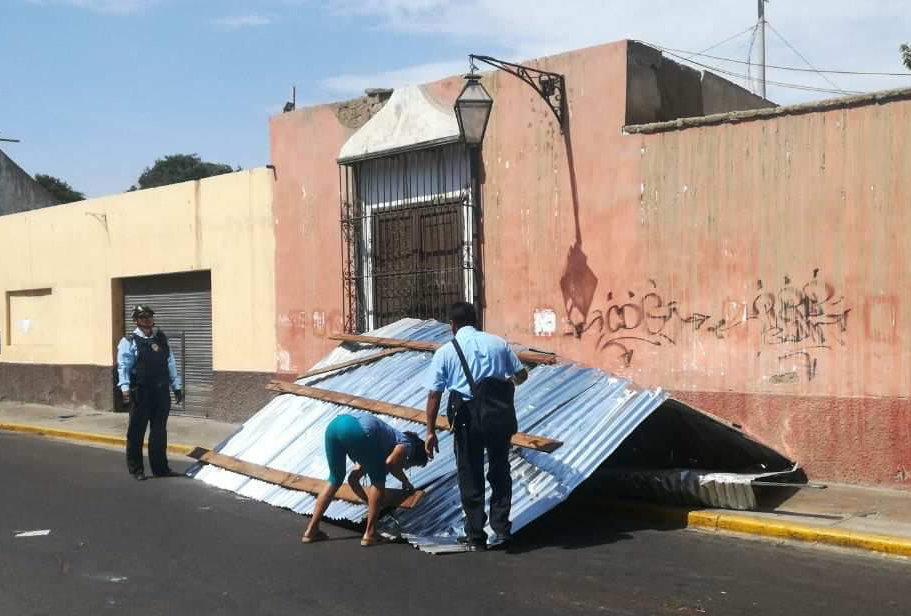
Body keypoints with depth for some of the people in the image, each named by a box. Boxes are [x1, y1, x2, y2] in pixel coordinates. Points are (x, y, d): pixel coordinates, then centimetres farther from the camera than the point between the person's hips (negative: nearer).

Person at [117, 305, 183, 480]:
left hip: (162, 392, 5)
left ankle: (160, 467, 18)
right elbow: (124, 366, -12)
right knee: (137, 431, 3)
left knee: (159, 431, 10)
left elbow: (170, 363, 16)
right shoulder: (129, 341, -4)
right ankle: (135, 469, 14)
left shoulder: (161, 338, 13)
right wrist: (125, 388, -24)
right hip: (141, 393, -5)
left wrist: (176, 387, 14)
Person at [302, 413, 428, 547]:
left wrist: (371, 503, 49)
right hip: (359, 430, -8)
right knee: (378, 481, 13)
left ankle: (311, 530, 25)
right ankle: (369, 534, 12)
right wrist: (405, 481, 17)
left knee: (335, 480, 26)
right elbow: (390, 463, -1)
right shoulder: (406, 444, 22)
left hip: (335, 424, 8)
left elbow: (353, 479, 42)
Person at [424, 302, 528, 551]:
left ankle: (476, 536, 16)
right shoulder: (498, 343, 7)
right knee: (500, 470, 20)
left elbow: (434, 395, -3)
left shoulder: (445, 352, 1)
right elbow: (521, 374, 13)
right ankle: (501, 527, 22)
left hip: (468, 417, -2)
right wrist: (509, 382, 36)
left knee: (470, 477, 10)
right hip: (499, 415, 2)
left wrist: (431, 431, 0)